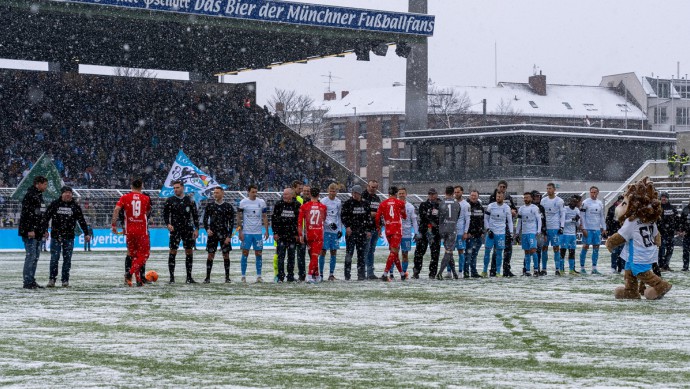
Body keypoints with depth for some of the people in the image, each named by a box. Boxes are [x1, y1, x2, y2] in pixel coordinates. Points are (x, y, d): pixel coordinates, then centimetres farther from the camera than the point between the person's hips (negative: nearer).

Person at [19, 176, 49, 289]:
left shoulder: (39, 196, 19)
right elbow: (26, 214, -19)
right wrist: (30, 230, -23)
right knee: (31, 256, -10)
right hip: (30, 233, -10)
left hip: (38, 233, 10)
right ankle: (28, 282, -8)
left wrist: (45, 230, 22)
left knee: (35, 257, 11)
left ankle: (32, 281, 15)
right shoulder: (29, 196, -12)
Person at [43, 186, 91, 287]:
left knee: (67, 259, 3)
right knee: (54, 258, -3)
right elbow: (46, 217, 3)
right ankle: (52, 279, 3)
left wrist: (86, 233, 7)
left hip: (69, 237, 1)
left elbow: (82, 220, 9)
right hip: (55, 236, -1)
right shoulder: (55, 204, 2)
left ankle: (65, 280, 10)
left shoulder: (75, 206, 6)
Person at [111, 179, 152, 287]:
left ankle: (138, 280, 13)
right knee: (143, 255, 5)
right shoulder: (146, 198, 1)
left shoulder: (125, 197, 1)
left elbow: (116, 209, -12)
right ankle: (130, 274, -16)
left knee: (134, 255, 14)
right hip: (142, 230, -2)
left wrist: (114, 224, -8)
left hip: (129, 230, 2)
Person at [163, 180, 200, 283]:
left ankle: (189, 277, 11)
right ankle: (172, 277, -2)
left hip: (188, 229, 2)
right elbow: (165, 214, 4)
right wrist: (168, 224, -14)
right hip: (175, 229, -2)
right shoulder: (170, 201, 4)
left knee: (189, 252, 3)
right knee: (173, 252, -6)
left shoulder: (189, 201, 8)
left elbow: (195, 215, 10)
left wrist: (196, 229, 4)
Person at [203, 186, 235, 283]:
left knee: (226, 255, -1)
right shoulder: (209, 206, 7)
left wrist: (229, 236, -7)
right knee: (210, 255, -1)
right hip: (212, 234, 1)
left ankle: (227, 277, 6)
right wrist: (207, 229, -10)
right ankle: (208, 277, 3)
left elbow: (231, 222, 0)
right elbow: (205, 219, 9)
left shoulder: (228, 207, 2)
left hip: (224, 234, -1)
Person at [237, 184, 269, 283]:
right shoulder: (243, 202, 0)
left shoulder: (261, 202, 7)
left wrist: (266, 230, 3)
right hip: (246, 233, -2)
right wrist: (240, 232, -6)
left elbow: (265, 217, 11)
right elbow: (239, 217, 1)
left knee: (258, 254, 2)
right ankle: (243, 276, 4)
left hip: (258, 233, 2)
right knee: (245, 253, -1)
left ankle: (259, 276, 7)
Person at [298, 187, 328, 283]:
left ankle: (317, 275, 22)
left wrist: (300, 235, 1)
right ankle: (309, 275, -17)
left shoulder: (304, 206, -1)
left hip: (308, 234, 2)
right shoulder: (323, 207, 1)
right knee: (315, 256, -4)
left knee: (312, 255, 15)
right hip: (319, 234, -2)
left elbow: (300, 221, -3)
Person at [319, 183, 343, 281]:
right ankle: (321, 273, 1)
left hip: (335, 230, 4)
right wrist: (330, 223, -18)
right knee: (323, 251, -4)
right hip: (325, 230, -4)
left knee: (334, 252, 4)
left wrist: (340, 229, 9)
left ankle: (331, 274, 9)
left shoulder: (339, 202, 11)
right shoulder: (323, 201, -3)